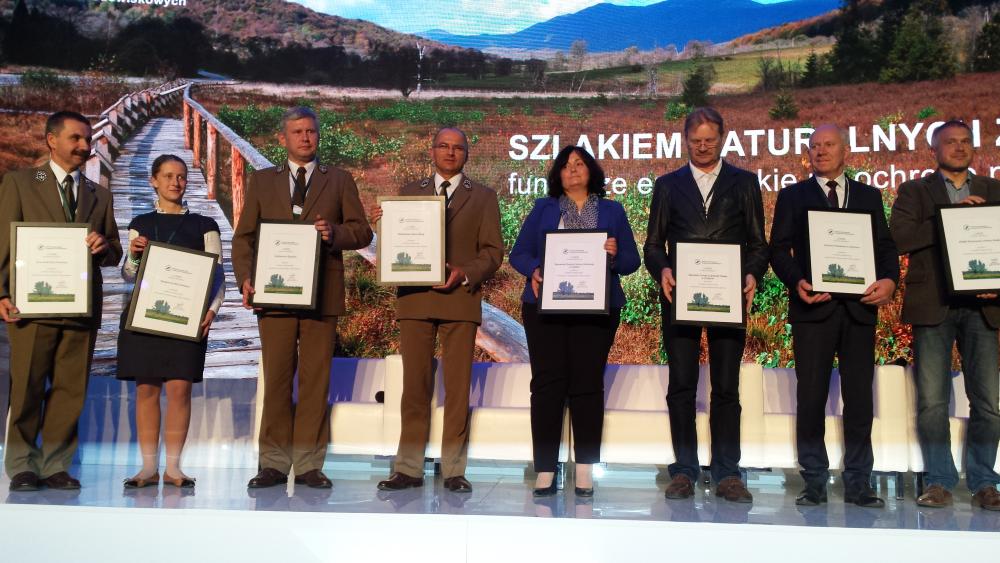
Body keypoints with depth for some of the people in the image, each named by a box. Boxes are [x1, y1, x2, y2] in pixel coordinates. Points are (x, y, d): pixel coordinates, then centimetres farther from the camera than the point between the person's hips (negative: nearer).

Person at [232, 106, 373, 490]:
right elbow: (243, 236, 11)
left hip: (322, 293, 0)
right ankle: (274, 463, 8)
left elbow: (362, 232, 7)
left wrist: (334, 233, -13)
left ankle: (308, 464, 7)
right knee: (276, 379, 1)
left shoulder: (339, 180, 12)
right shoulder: (262, 181, 15)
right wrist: (245, 278, -4)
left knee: (316, 380, 1)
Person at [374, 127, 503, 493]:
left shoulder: (483, 197, 11)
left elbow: (493, 252, 4)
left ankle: (454, 471, 8)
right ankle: (409, 468, 9)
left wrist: (465, 273, -13)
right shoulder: (410, 192, 17)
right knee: (414, 386, 3)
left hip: (460, 299, -1)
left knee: (458, 388, 1)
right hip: (415, 298, 1)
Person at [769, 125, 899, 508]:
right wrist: (797, 282, -15)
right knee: (811, 397, 0)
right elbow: (779, 249, 2)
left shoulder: (869, 196, 16)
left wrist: (889, 279, -11)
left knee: (859, 398, 4)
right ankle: (814, 483, 9)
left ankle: (858, 484, 13)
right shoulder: (792, 196, 10)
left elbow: (886, 246, 9)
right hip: (814, 307, -2)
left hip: (860, 307, 2)